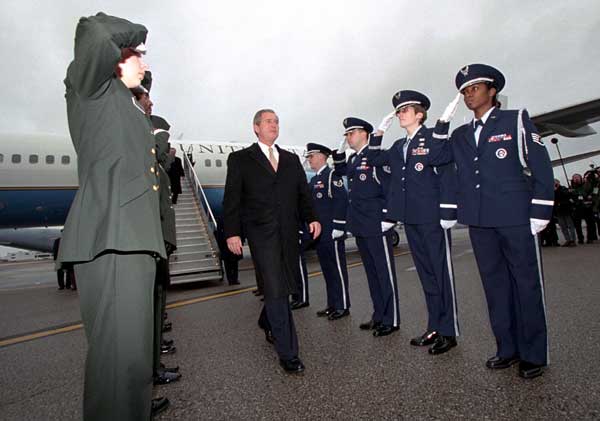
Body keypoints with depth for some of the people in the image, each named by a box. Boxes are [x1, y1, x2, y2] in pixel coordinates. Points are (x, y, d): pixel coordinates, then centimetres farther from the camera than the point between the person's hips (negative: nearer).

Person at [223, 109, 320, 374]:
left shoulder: (291, 160, 17)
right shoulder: (241, 159, 5)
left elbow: (303, 193, 14)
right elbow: (231, 199, 0)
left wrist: (311, 218, -3)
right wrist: (232, 232, -9)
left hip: (288, 232, 5)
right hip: (261, 233, -4)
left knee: (286, 286, 11)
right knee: (275, 289, -7)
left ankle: (268, 323, 42)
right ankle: (288, 353, 3)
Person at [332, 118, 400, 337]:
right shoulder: (353, 159, 14)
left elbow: (390, 187, -15)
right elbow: (340, 171, 31)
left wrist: (388, 217, -16)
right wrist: (340, 149, 15)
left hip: (376, 226, -9)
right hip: (360, 227, 9)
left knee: (385, 272, 1)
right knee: (372, 272, 15)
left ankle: (391, 320, 12)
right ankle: (379, 315, 27)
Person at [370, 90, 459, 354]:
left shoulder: (434, 137, -4)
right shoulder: (399, 146, 17)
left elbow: (446, 174, -9)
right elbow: (375, 160, 21)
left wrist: (447, 212, -15)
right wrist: (380, 131, 13)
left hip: (432, 218, -7)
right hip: (410, 218, 7)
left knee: (442, 272, 1)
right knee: (426, 273, 12)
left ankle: (448, 332, 12)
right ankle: (434, 328, 23)